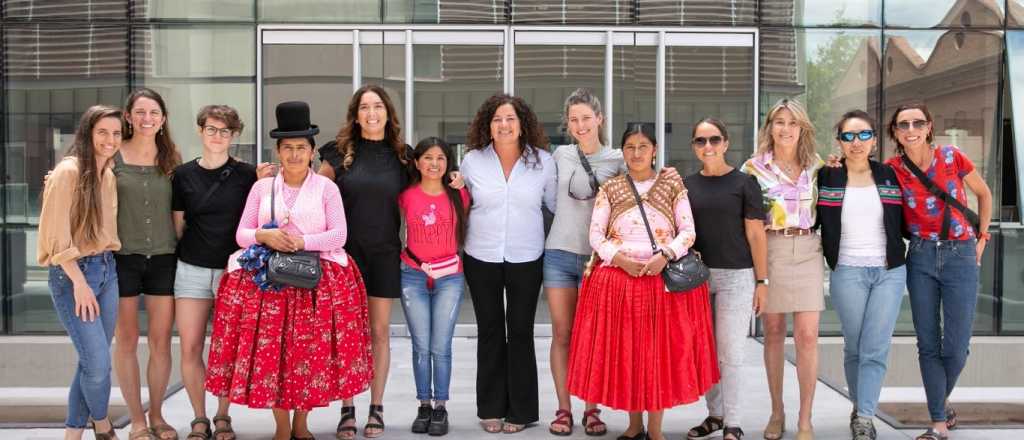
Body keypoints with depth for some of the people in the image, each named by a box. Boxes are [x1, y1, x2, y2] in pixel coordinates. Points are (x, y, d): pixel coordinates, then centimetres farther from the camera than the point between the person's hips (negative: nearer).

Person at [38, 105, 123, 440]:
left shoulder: (109, 176, 11)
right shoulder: (68, 171, -12)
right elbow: (57, 235, -16)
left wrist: (106, 266, 3)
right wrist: (80, 281, -17)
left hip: (107, 270, 7)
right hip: (72, 274, -7)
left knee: (91, 362, 10)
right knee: (98, 364, -6)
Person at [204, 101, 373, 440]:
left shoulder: (326, 187, 5)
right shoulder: (262, 187, 11)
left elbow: (339, 235, -2)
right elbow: (241, 234, 8)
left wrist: (304, 241, -17)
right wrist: (264, 236, -13)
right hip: (267, 278, 1)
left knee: (311, 351, -3)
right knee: (269, 350, -4)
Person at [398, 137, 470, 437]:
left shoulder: (459, 196, 1)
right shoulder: (406, 196, 0)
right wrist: (402, 253, 7)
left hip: (449, 277, 0)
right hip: (413, 277, 0)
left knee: (441, 347, -1)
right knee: (421, 346, 3)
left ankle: (440, 407, 9)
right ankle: (424, 406, 14)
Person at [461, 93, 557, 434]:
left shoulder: (543, 161, -1)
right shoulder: (472, 160, -1)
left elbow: (556, 204, 8)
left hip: (526, 259, -1)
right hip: (482, 259, 1)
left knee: (521, 333, 3)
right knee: (490, 332, 9)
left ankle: (520, 410, 16)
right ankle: (491, 409, 21)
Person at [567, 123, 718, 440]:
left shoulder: (673, 186, 5)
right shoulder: (610, 189, 7)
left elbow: (688, 231, 1)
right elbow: (596, 235, 2)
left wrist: (665, 255, -16)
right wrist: (621, 259, -13)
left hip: (664, 278, -1)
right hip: (619, 278, 1)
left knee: (660, 351, 0)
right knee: (624, 351, 4)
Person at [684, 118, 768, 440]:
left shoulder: (743, 183, -2)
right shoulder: (687, 185, 9)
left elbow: (756, 234, -3)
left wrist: (762, 281, -5)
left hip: (735, 276, -4)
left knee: (730, 354, -2)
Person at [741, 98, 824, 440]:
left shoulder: (816, 165, 9)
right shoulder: (754, 166, 2)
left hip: (807, 252, 1)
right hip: (769, 252, -1)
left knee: (807, 335, -5)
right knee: (773, 331, 7)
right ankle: (777, 412, 21)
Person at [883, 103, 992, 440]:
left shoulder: (952, 157, -4)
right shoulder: (892, 169, -2)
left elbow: (984, 194, 11)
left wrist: (981, 237, 9)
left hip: (960, 256, -1)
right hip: (921, 258, 1)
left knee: (956, 346, -1)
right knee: (928, 344, 2)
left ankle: (942, 401, 28)